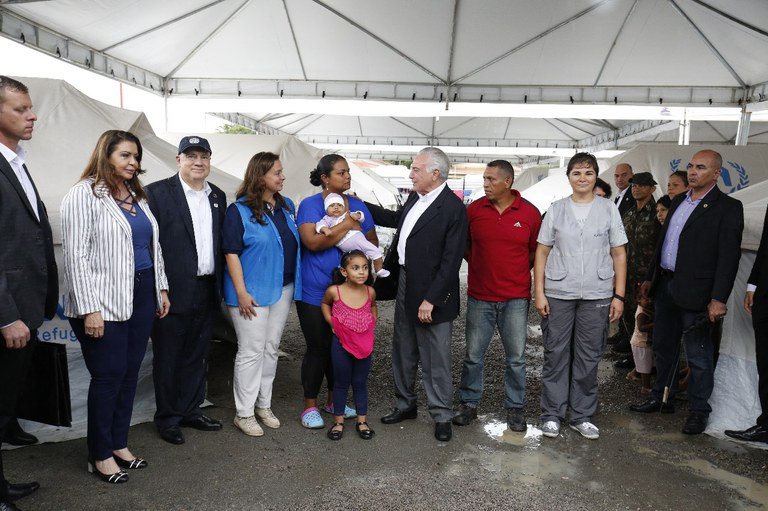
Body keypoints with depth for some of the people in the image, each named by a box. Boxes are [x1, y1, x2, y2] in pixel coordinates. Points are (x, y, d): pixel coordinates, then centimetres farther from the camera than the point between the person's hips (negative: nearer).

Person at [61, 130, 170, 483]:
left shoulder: (138, 196, 15)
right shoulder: (84, 194, -8)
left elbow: (153, 246, 18)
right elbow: (76, 255, -13)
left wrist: (161, 289, 15)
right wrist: (89, 309, -17)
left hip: (141, 297, 7)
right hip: (105, 303, -7)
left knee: (130, 373, 11)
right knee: (108, 376, 1)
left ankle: (119, 444, 27)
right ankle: (100, 456, 18)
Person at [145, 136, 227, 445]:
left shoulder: (218, 196, 11)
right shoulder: (158, 193, -7)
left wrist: (219, 285, 10)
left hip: (206, 291, 6)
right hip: (174, 291, -5)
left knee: (197, 355, 17)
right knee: (168, 358, 8)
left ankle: (191, 411, 32)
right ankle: (167, 419, 23)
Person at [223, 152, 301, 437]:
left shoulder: (287, 206, 9)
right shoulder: (239, 210, -9)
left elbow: (296, 244, 17)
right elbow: (231, 253, -12)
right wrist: (241, 293, -18)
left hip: (283, 289, 6)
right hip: (252, 291, -6)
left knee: (271, 349, 14)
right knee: (251, 351, -1)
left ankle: (264, 405, 28)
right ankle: (244, 414, 13)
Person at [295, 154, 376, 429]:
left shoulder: (357, 205, 7)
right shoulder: (309, 205, -7)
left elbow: (373, 242, 6)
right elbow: (312, 242, -21)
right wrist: (346, 225, -20)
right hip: (315, 292, -5)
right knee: (317, 348, 3)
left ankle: (334, 399, 32)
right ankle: (310, 406, 20)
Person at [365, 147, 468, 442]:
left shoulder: (453, 208, -17)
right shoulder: (415, 198, 8)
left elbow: (451, 261, -19)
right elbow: (397, 220, 29)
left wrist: (431, 299, -21)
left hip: (431, 294, -8)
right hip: (404, 285, 8)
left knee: (435, 360, 5)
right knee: (403, 352, 19)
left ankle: (441, 416, 23)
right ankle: (405, 404, 37)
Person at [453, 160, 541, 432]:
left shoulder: (530, 213, -3)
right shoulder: (474, 209, -1)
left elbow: (536, 251, 8)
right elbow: (464, 245, 12)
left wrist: (516, 272, 5)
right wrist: (481, 266, 8)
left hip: (516, 298, 0)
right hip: (479, 297, 1)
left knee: (516, 358, 9)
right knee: (473, 355, 8)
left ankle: (515, 408, 25)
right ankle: (469, 404, 25)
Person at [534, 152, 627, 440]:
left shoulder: (609, 210, 5)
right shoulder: (556, 210, 4)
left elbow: (619, 255, 6)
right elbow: (542, 253, 3)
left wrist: (619, 295, 0)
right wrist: (539, 293, -3)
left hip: (596, 296, 1)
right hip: (558, 294, 0)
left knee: (588, 358, 8)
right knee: (555, 355, 5)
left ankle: (582, 416, 22)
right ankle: (552, 414, 18)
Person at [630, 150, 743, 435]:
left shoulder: (727, 208, -9)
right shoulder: (678, 201, 13)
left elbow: (729, 256, -14)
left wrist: (718, 299, -20)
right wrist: (651, 278, 17)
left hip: (695, 292, -7)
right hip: (666, 285, 7)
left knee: (698, 353, 4)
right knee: (663, 346, 17)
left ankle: (699, 410, 20)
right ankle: (661, 398, 32)